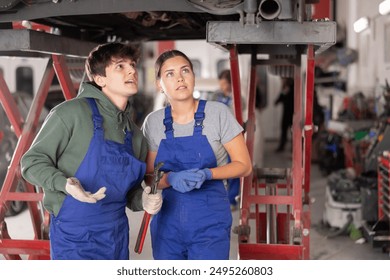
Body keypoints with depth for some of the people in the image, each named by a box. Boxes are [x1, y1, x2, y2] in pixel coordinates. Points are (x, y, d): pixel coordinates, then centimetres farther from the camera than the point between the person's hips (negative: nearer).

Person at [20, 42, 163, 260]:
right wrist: (65, 183, -27)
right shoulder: (72, 113, -10)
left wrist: (143, 200, -4)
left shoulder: (134, 133, 10)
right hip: (75, 236, -6)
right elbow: (32, 161, -10)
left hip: (117, 236, 6)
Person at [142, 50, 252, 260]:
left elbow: (244, 166, -3)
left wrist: (206, 174, -21)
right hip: (167, 222, 3)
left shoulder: (218, 113, -7)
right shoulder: (153, 122, 1)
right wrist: (171, 178, -16)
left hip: (209, 222, -3)